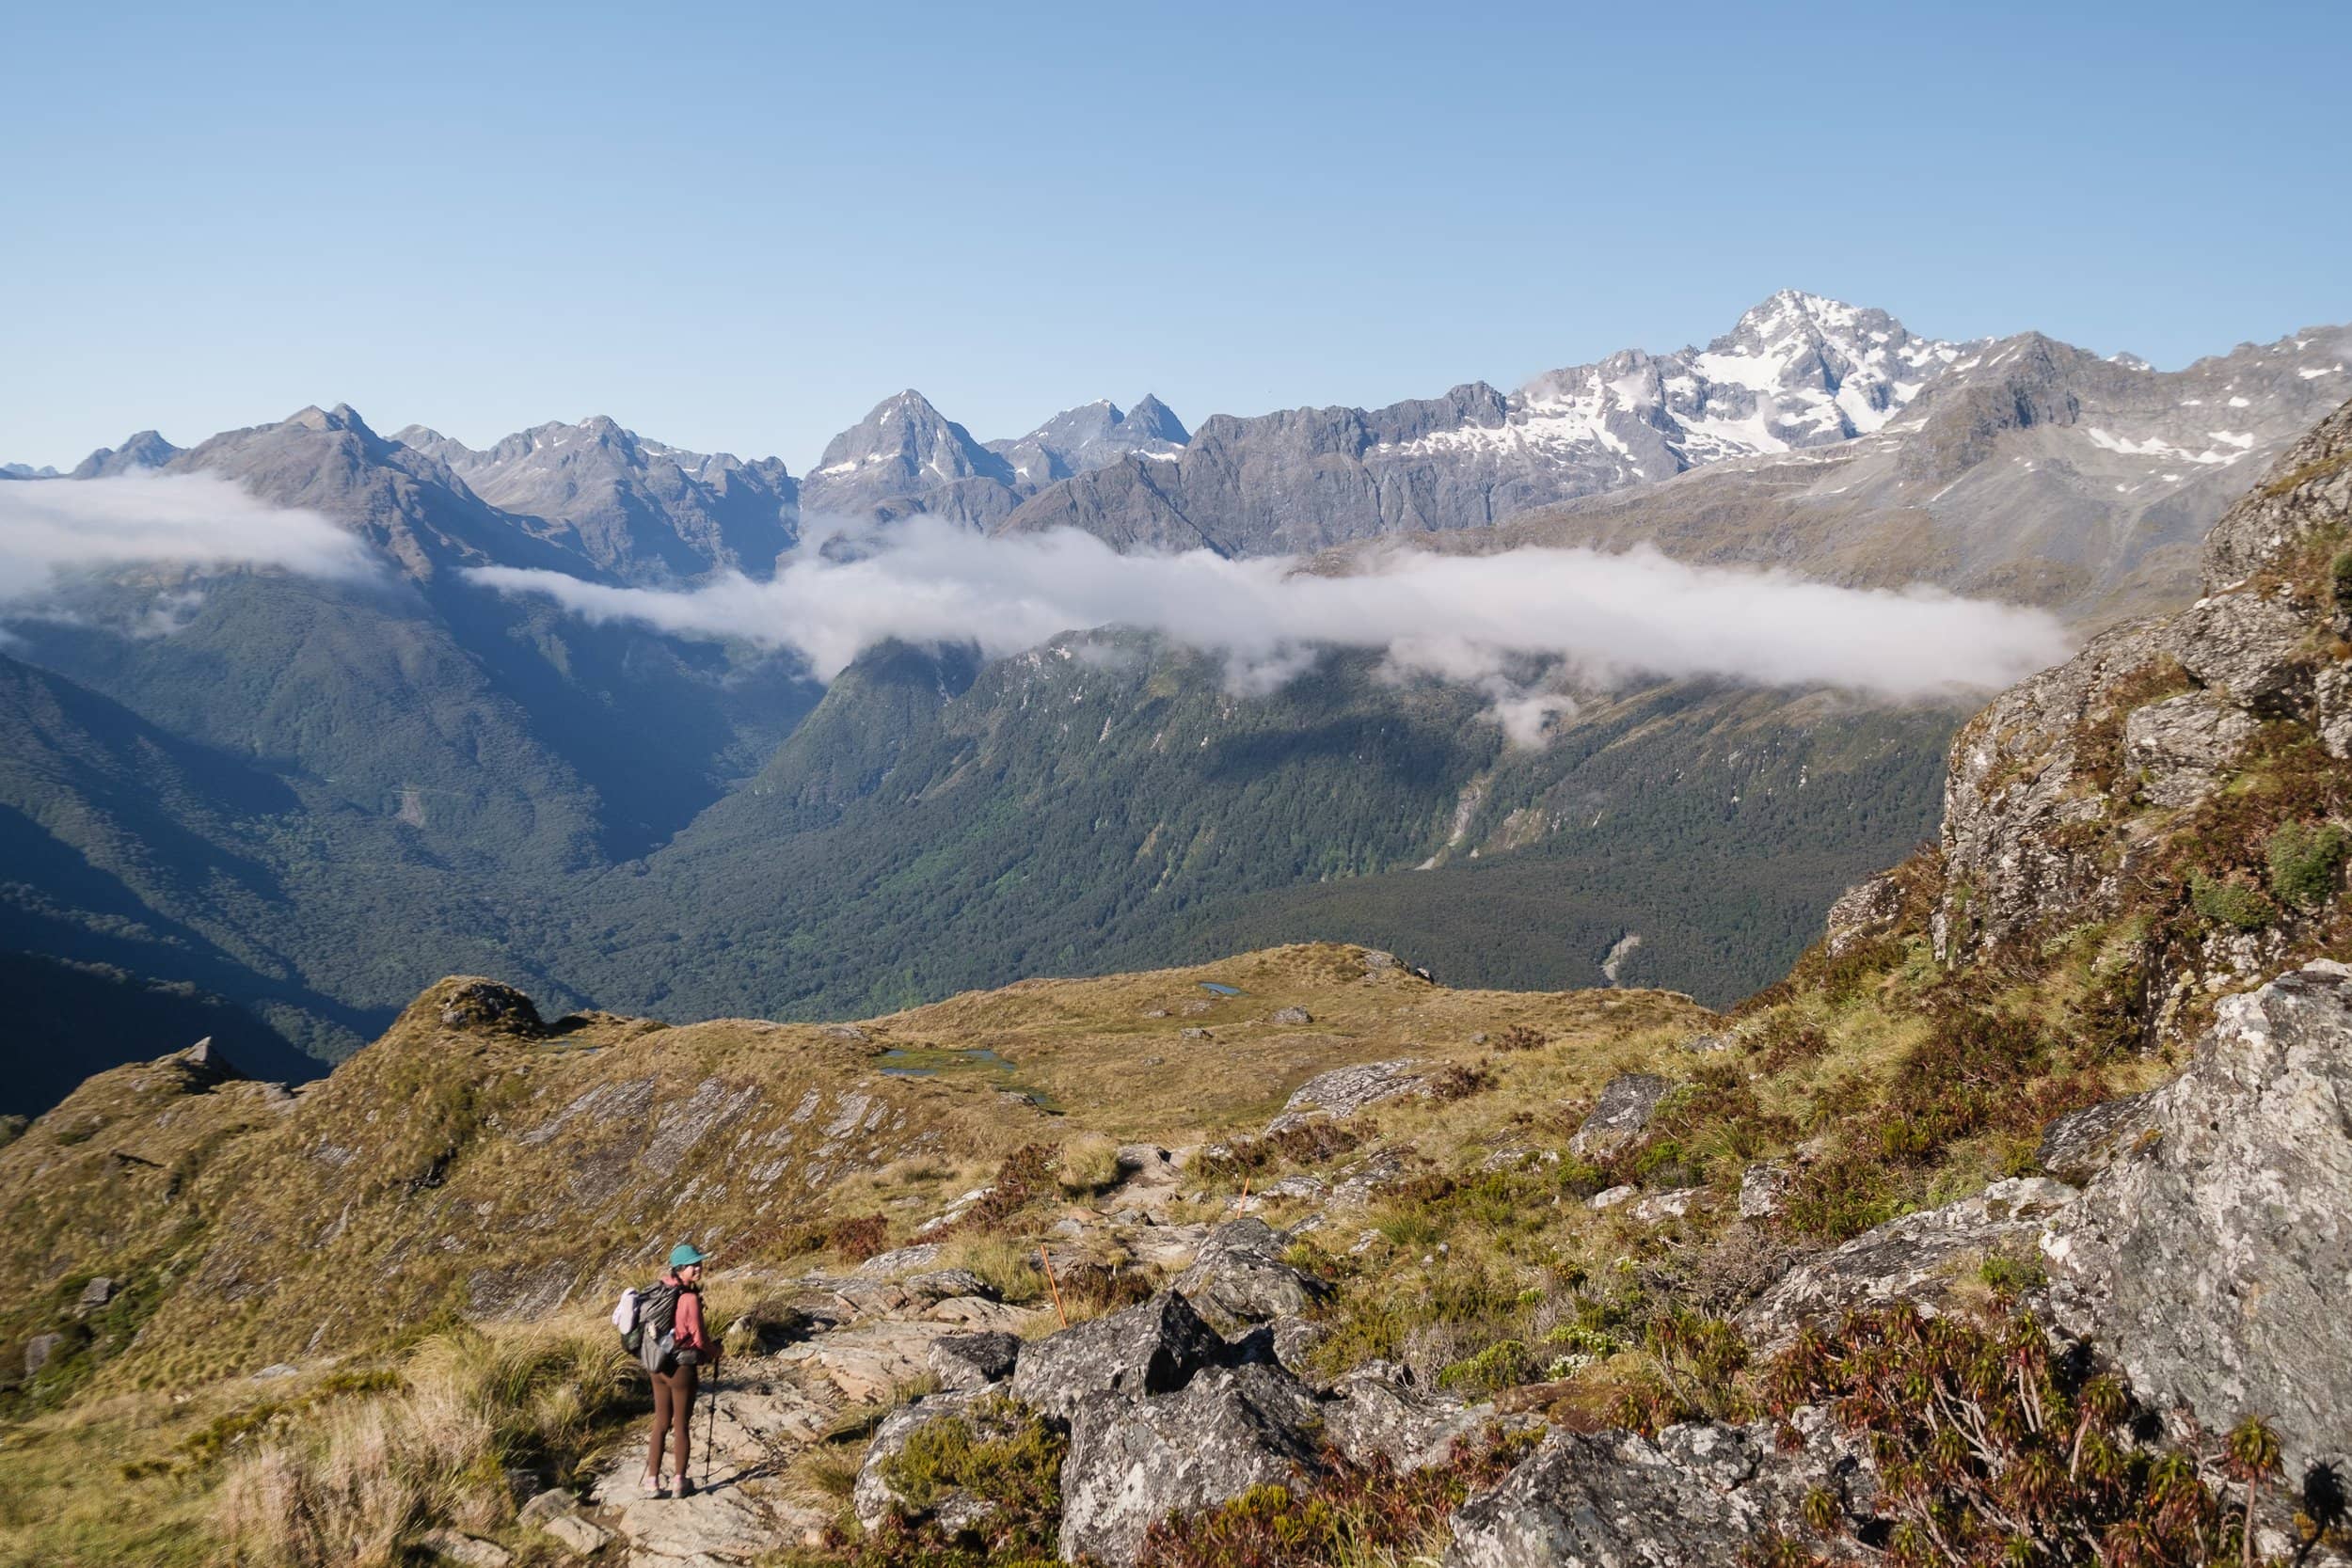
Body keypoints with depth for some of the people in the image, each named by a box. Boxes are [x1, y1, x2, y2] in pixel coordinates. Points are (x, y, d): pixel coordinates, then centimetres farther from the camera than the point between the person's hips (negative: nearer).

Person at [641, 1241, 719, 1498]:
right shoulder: (689, 1298, -21)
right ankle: (681, 1483, 20)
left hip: (658, 1366, 7)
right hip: (682, 1368, -7)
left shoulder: (662, 1290, 1)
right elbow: (698, 1338, -15)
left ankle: (652, 1482, 20)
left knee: (660, 1424, 15)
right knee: (681, 1426, 8)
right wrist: (714, 1352, 6)